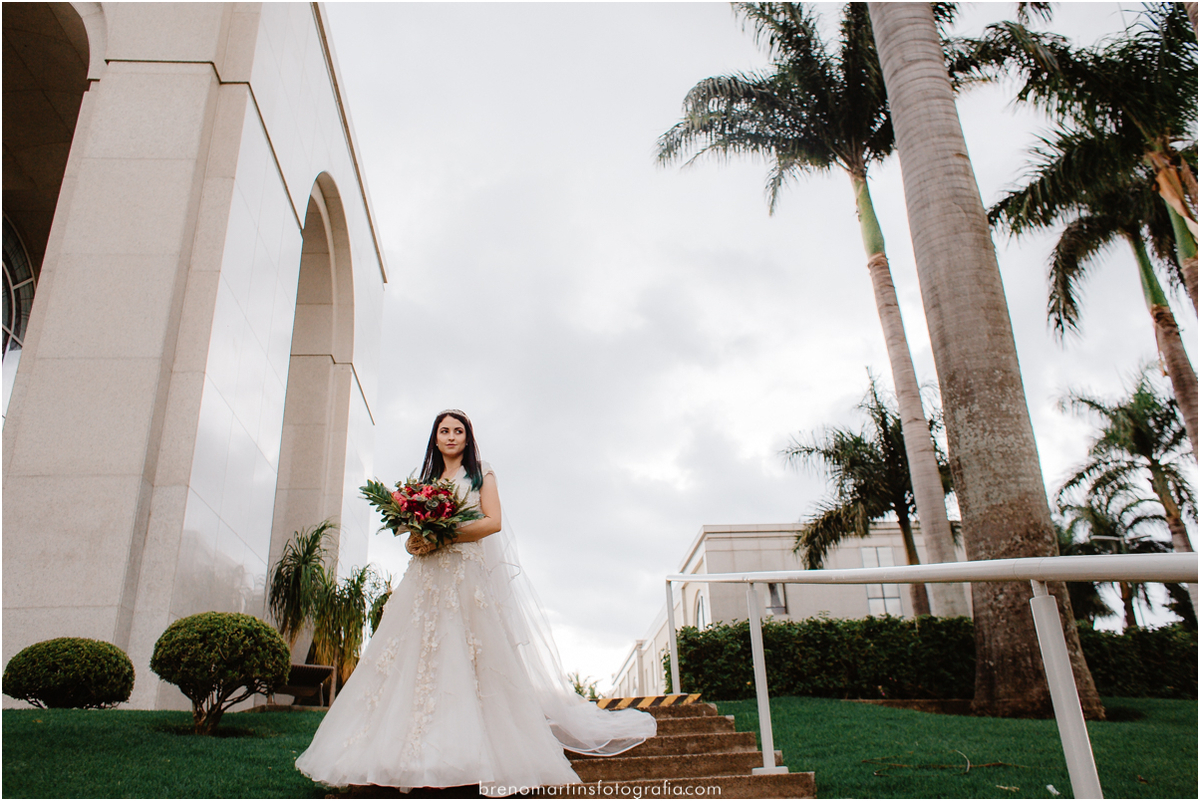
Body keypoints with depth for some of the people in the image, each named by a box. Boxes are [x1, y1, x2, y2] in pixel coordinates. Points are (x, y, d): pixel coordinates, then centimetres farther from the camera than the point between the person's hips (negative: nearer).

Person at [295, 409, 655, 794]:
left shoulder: (481, 474, 9)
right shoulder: (426, 479, 22)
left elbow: (492, 522, -5)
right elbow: (416, 529, 18)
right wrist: (414, 543, -7)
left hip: (469, 575, -4)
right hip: (428, 577, 4)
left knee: (470, 658, -12)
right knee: (427, 661, -5)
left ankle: (492, 761, -13)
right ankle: (429, 760, -5)